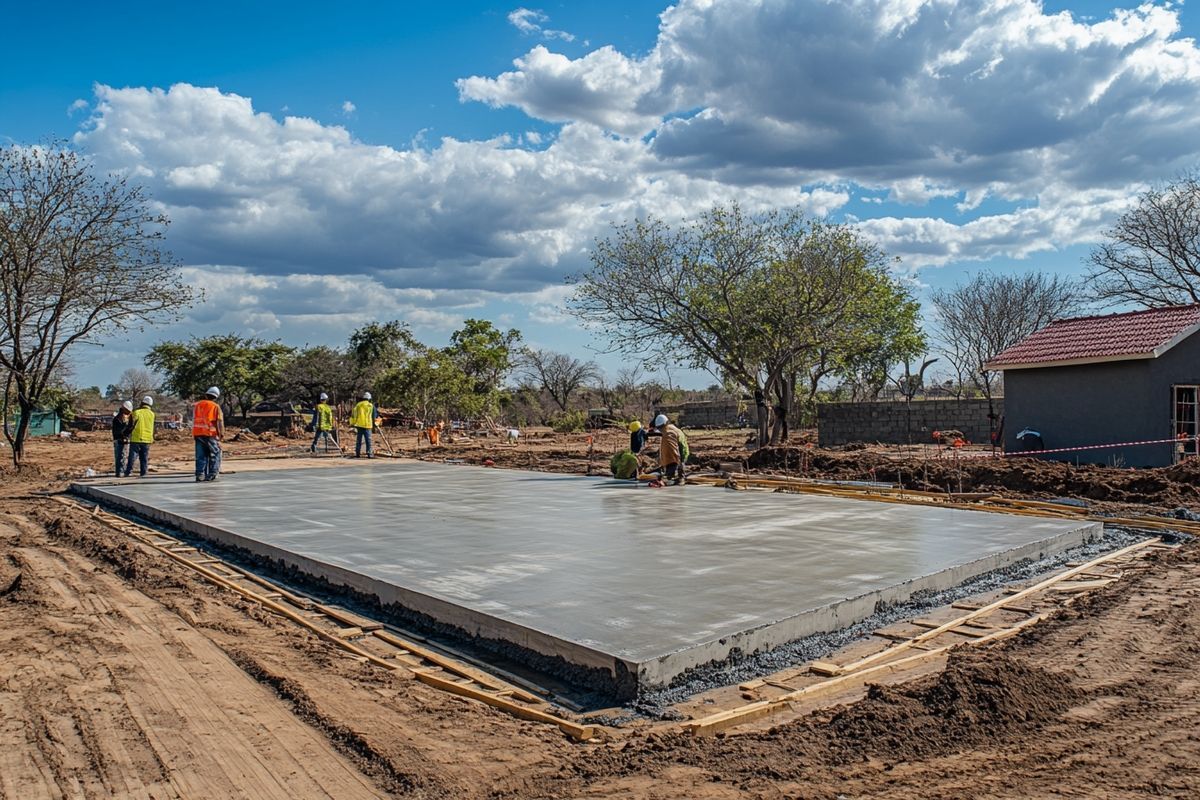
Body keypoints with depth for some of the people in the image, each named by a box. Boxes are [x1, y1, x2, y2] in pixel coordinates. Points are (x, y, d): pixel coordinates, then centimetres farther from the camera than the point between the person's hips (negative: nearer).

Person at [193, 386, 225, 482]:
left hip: (197, 434, 4)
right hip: (210, 434, -4)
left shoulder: (196, 405, 11)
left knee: (200, 455, 10)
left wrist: (193, 435, 18)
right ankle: (212, 474, 1)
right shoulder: (215, 407, -4)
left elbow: (193, 420, 13)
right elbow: (219, 422, -7)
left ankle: (200, 474, 8)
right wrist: (221, 434, 1)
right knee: (215, 454, 6)